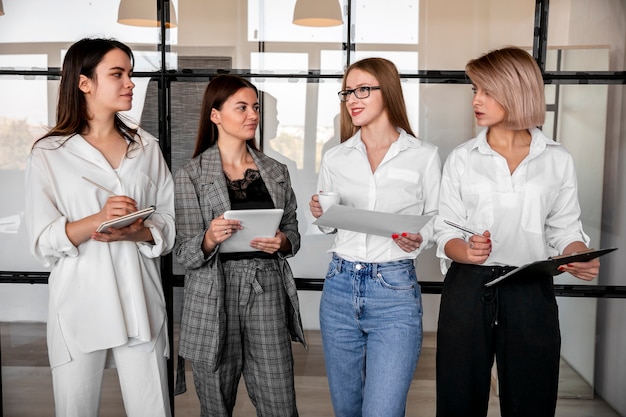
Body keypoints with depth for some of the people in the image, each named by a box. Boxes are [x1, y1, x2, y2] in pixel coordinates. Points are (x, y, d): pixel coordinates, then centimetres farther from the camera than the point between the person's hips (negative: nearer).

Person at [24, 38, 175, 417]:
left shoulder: (147, 147, 9)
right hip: (80, 304, -1)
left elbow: (170, 221, 6)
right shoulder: (49, 154, 2)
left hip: (139, 301, 2)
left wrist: (138, 233, -14)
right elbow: (42, 241, -3)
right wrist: (97, 220, -19)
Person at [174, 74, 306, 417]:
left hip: (267, 294, 2)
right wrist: (210, 238, -24)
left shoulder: (276, 171, 8)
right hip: (214, 302, -2)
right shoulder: (190, 176, -2)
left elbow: (293, 233, 13)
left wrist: (281, 243, -9)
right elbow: (185, 254, -3)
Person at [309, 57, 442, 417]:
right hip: (340, 288, 4)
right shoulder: (335, 158, 7)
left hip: (395, 292, -4)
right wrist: (321, 215, -5)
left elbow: (437, 220, 3)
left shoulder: (424, 156, -3)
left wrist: (419, 239, -17)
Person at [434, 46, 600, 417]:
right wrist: (465, 251, -18)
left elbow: (565, 229, 7)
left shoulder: (558, 160, 4)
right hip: (469, 290, 0)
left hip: (532, 293, 0)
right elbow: (445, 233, 3)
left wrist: (582, 258, -14)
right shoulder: (462, 158, 4)